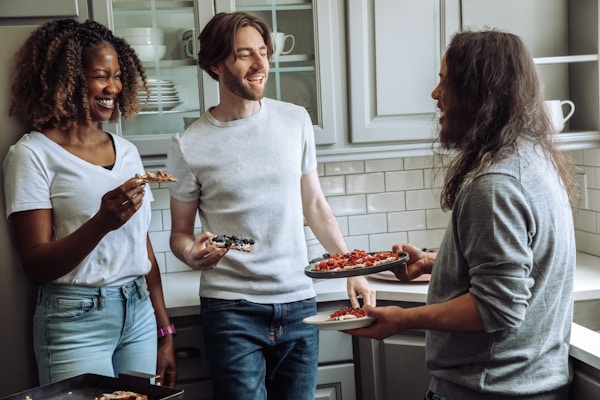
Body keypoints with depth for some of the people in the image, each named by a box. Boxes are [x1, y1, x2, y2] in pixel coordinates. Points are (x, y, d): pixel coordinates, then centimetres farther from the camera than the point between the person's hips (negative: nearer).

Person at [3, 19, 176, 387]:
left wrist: (165, 332, 12)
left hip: (140, 314, 5)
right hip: (77, 320, -5)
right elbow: (36, 266, -12)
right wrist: (101, 223, -27)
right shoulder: (33, 154, -8)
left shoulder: (127, 151, 9)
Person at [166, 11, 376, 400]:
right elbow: (180, 233, 3)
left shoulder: (295, 120, 4)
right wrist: (192, 254, -19)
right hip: (232, 309, -3)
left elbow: (315, 206, 11)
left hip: (299, 302, 3)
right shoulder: (189, 146, -4)